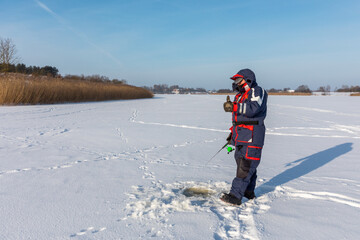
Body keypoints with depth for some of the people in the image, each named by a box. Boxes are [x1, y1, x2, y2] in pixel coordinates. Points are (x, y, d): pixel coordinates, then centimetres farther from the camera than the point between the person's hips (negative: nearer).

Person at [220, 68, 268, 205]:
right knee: (241, 162, 13)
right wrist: (233, 133, 24)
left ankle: (236, 195, -13)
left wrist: (234, 106, -36)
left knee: (246, 166, -11)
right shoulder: (241, 96, 23)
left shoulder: (257, 91, -6)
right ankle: (249, 192, 24)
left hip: (252, 135, -10)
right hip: (241, 136, 10)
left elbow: (253, 108, -25)